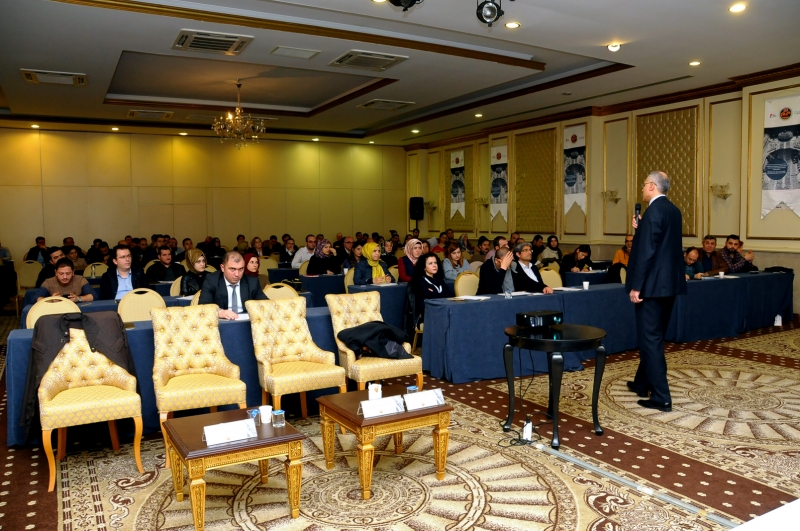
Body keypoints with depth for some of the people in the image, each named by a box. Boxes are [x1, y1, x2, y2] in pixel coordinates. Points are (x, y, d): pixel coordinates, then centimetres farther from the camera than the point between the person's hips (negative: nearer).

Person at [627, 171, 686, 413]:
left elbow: (646, 251, -22)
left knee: (650, 338, -4)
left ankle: (661, 397, -1)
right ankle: (642, 383, 33)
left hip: (653, 284, -10)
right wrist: (640, 228, 16)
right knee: (653, 336, 19)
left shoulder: (653, 211, -16)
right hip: (669, 282, 10)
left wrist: (636, 286, -19)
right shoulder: (673, 210, 13)